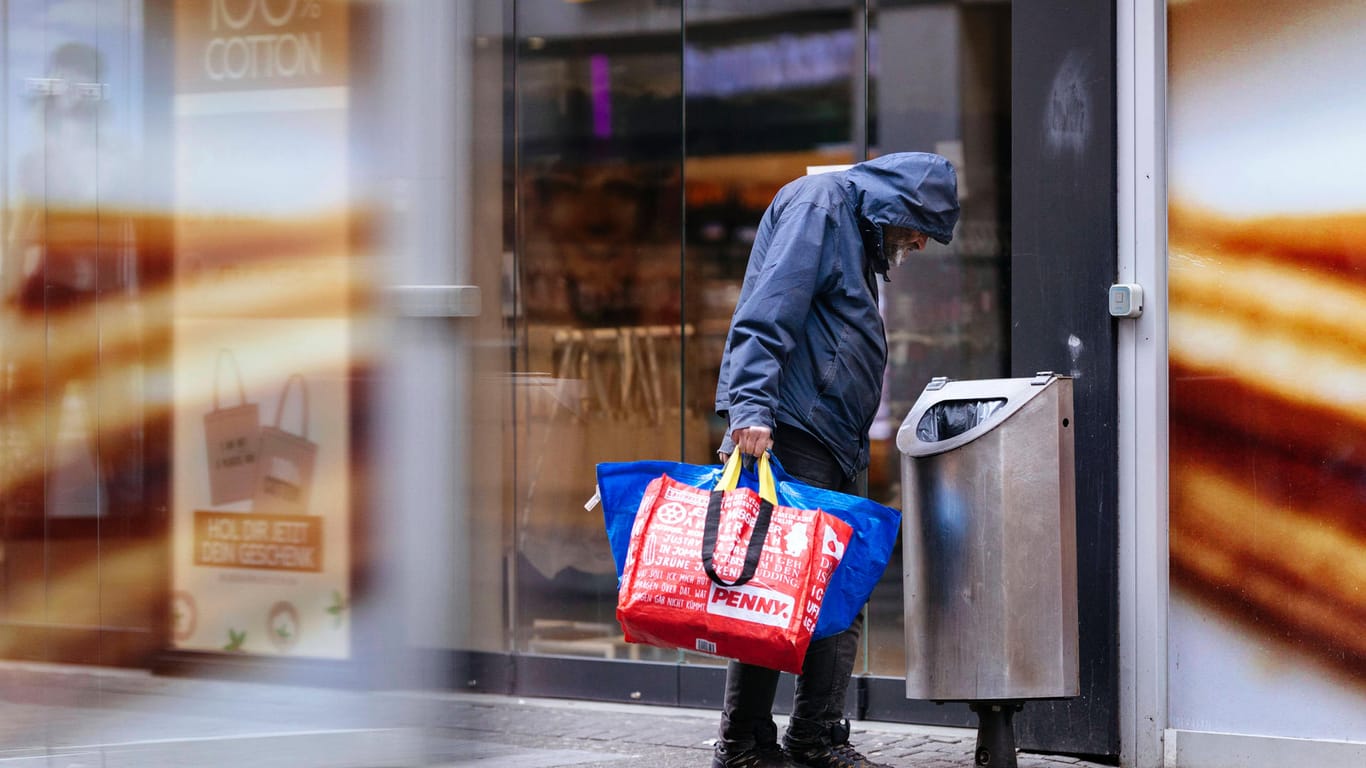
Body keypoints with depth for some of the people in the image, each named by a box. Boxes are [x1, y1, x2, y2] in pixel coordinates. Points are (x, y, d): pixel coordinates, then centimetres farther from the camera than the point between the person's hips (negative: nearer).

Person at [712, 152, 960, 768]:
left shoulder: (858, 234, 28)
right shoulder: (820, 203, -4)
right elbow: (767, 310, -17)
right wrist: (751, 408, -27)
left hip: (827, 447, 10)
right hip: (786, 437, -10)